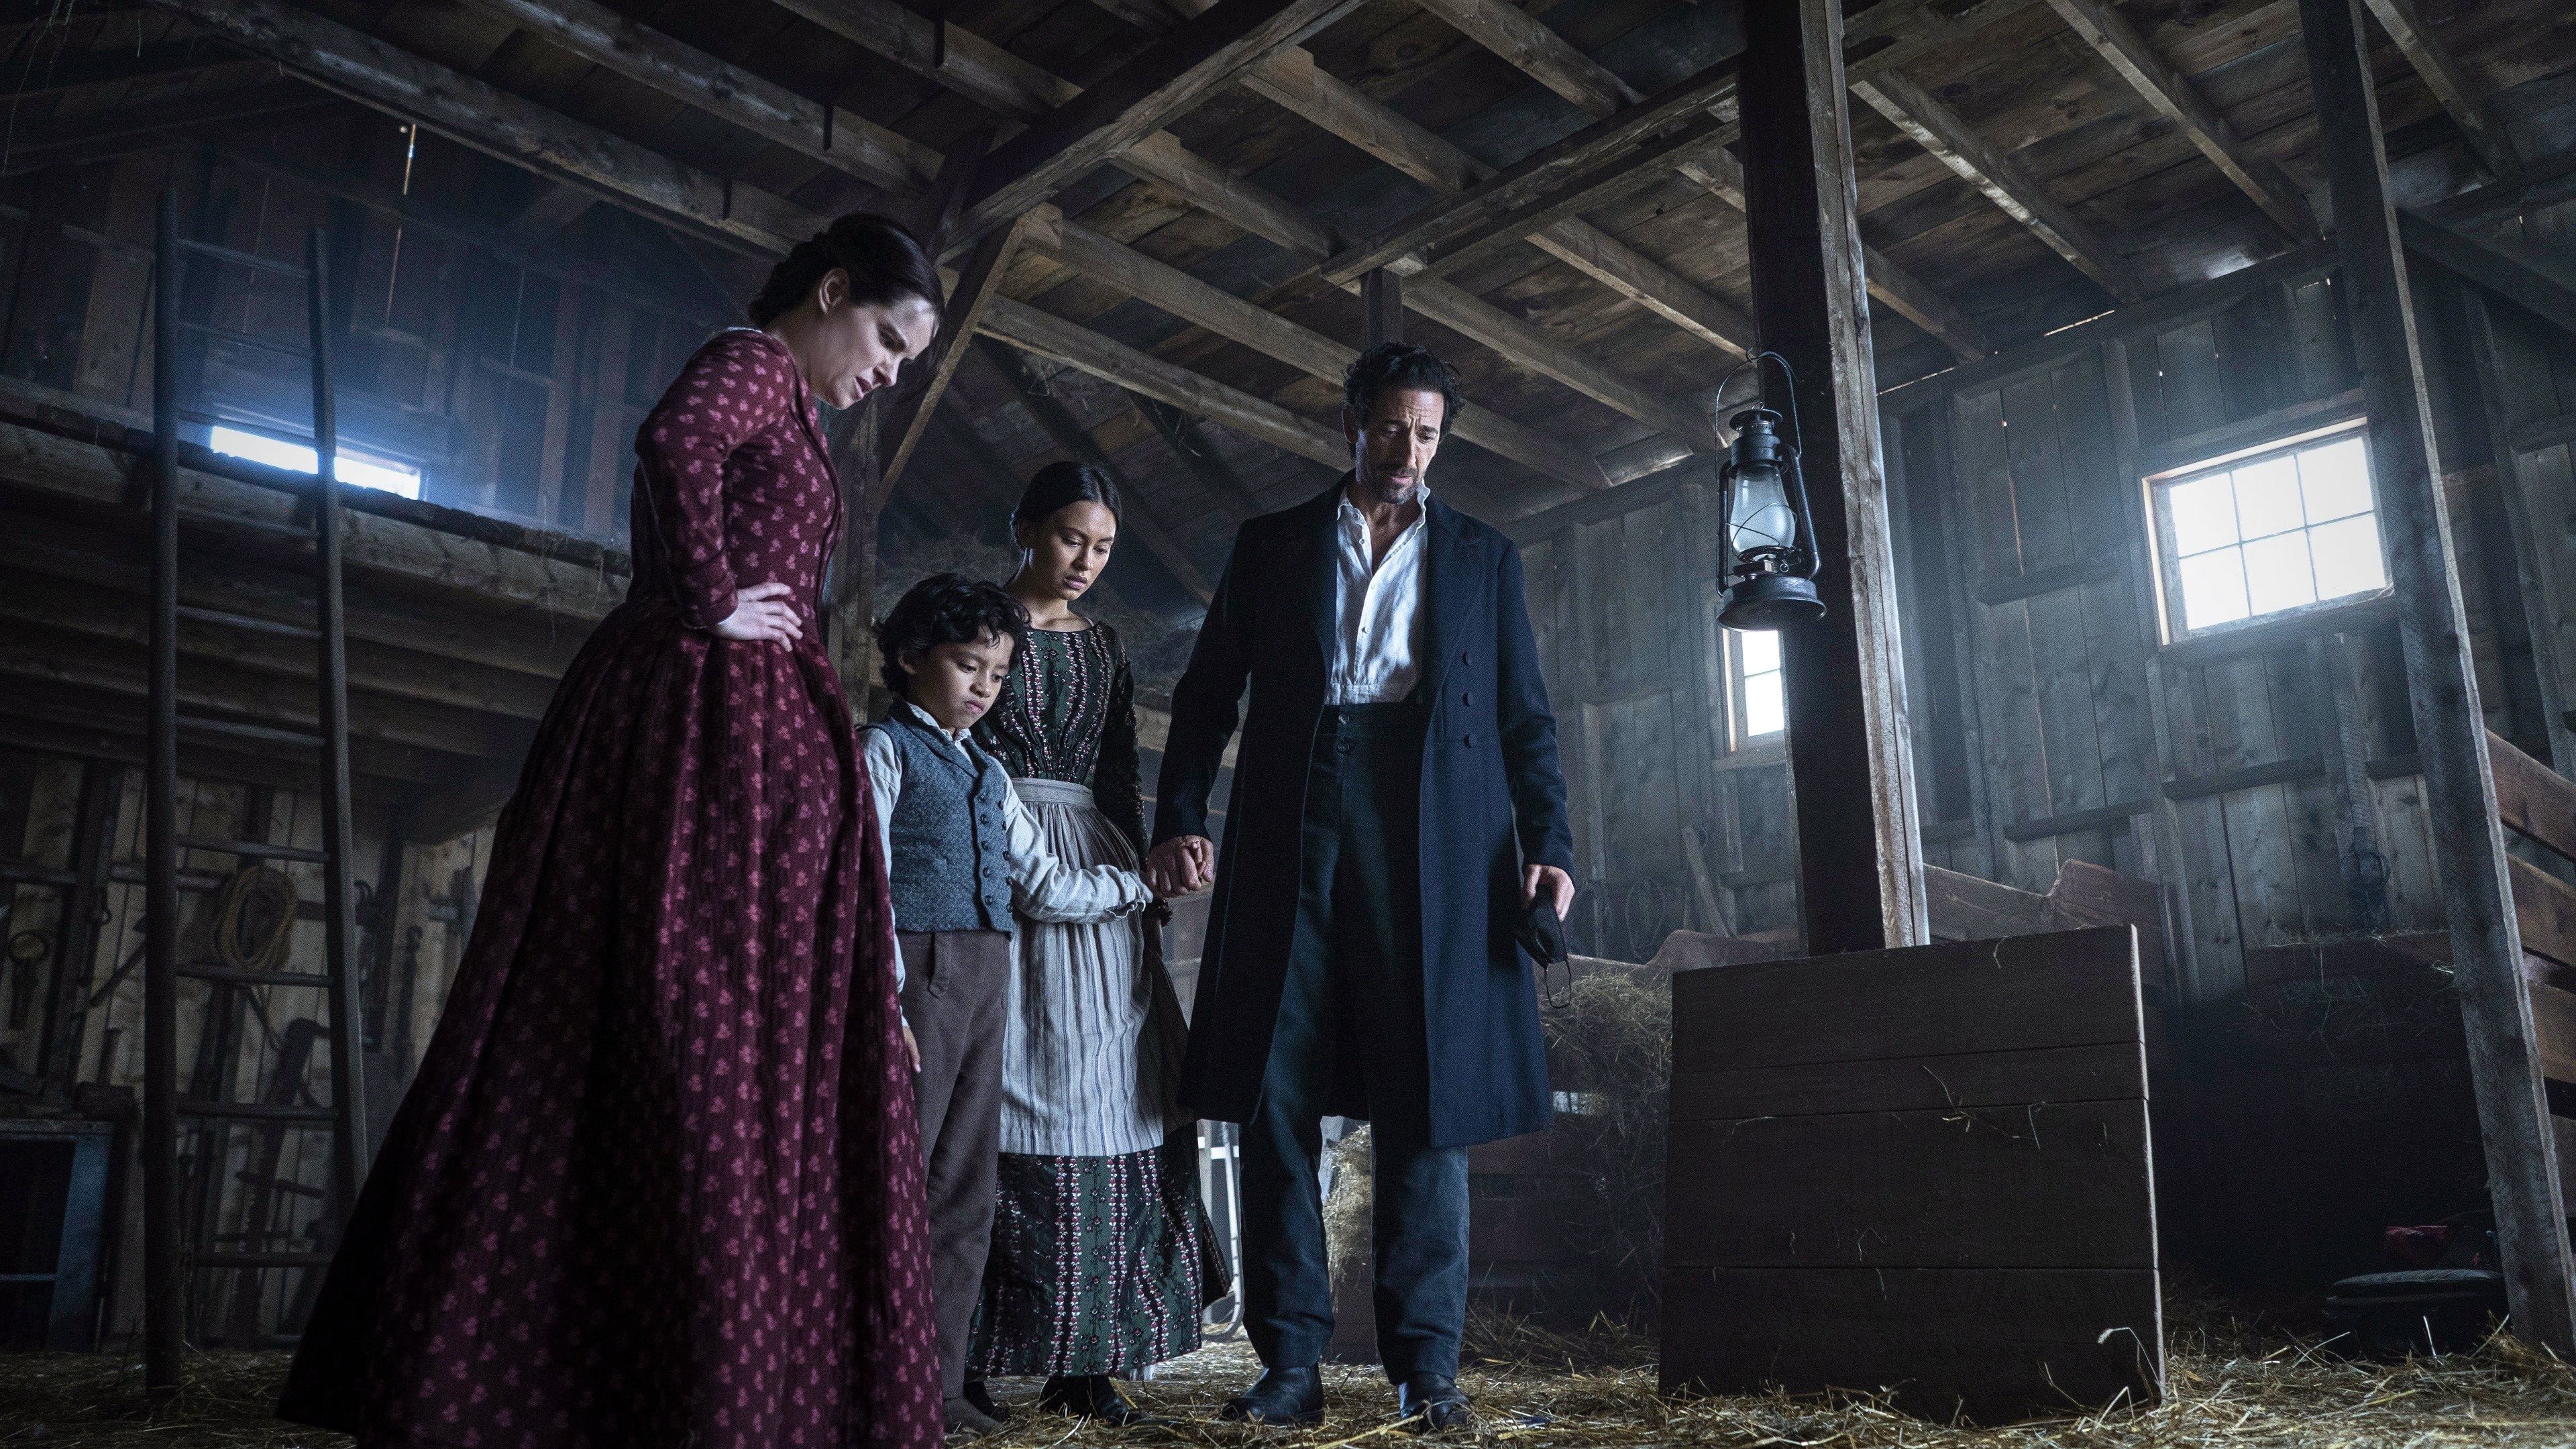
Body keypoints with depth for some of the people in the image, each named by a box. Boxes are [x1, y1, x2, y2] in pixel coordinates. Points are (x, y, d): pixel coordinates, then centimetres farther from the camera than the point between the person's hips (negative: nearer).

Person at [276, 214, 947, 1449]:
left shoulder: (782, 405, 26)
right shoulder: (754, 362, -3)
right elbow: (674, 440, -25)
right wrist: (713, 606, -16)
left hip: (760, 741, 9)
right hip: (713, 731, -9)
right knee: (700, 1050, -11)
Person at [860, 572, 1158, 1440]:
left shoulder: (989, 775, 21)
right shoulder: (886, 748, 0)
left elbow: (1041, 886, 21)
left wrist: (1141, 886, 17)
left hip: (985, 980, 7)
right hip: (920, 969, -7)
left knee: (965, 1186, 8)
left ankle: (939, 1383, 16)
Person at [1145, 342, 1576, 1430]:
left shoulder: (1482, 556, 19)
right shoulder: (1273, 545, 18)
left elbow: (1525, 718, 14)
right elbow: (1208, 692, 13)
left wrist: (1547, 844, -1)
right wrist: (1178, 817, -3)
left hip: (1436, 837, 0)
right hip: (1293, 824, 1)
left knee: (1425, 1095, -2)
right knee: (1275, 1089, -3)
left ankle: (1425, 1362, 5)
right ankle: (1290, 1359, 4)